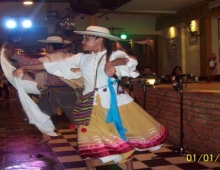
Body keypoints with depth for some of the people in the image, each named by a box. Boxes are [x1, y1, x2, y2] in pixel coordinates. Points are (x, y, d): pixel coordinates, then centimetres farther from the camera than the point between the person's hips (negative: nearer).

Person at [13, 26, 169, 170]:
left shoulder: (115, 55, -1)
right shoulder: (82, 58, 8)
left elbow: (130, 62, -23)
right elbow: (57, 65, 8)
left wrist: (113, 63, -45)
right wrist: (25, 67, 6)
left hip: (113, 102, -2)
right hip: (91, 104, 3)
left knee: (124, 136, 8)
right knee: (88, 141, 3)